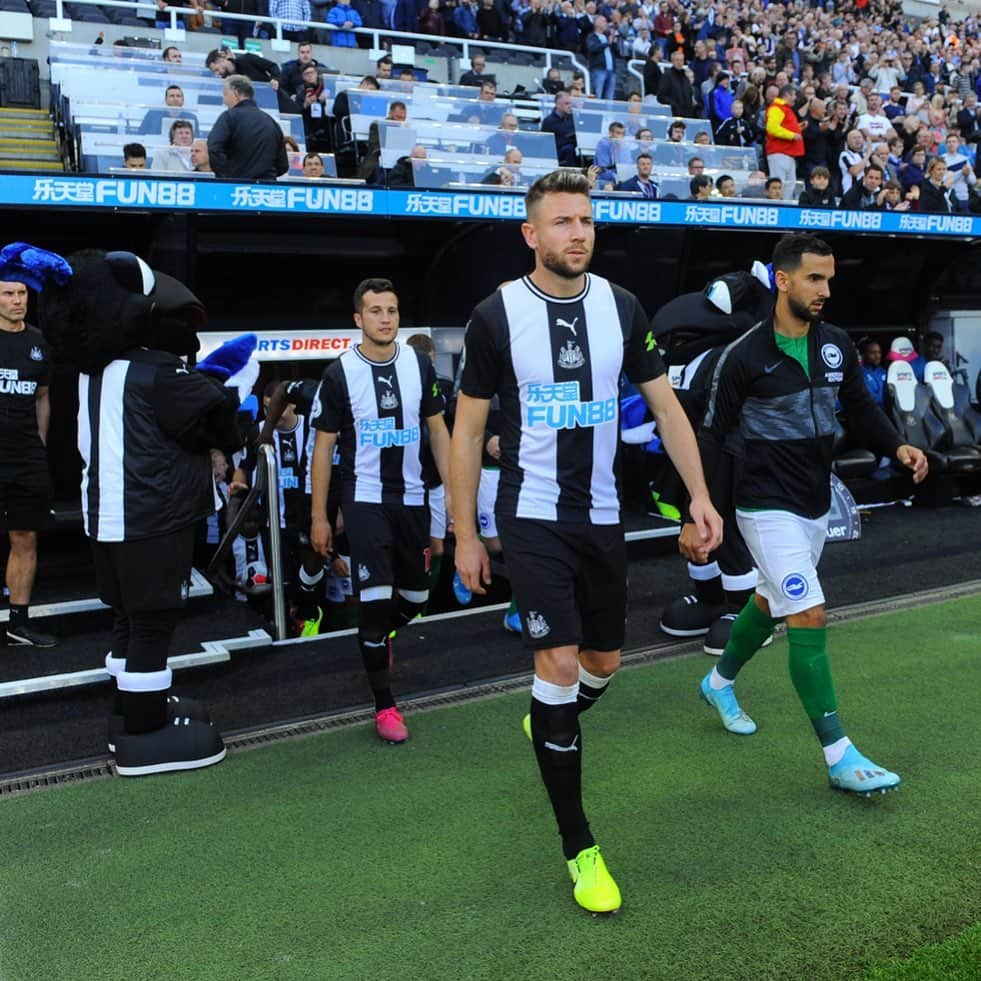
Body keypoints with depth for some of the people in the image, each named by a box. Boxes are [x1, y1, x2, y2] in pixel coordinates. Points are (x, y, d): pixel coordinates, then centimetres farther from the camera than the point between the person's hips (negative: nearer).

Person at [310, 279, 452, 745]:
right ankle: (384, 706, 6)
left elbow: (438, 429, 9)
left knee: (416, 596, 12)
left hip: (411, 497, 4)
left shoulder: (419, 365, 3)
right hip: (365, 499, -4)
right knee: (376, 598, -8)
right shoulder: (340, 373, -6)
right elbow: (324, 445, -2)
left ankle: (378, 640, 46)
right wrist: (318, 517, -4)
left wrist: (453, 492, 2)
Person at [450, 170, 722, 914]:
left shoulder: (621, 308, 1)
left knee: (604, 663, 15)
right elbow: (468, 431, -3)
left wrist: (700, 495, -6)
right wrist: (465, 535, -4)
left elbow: (665, 404, 5)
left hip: (602, 515, 4)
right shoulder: (497, 315, -8)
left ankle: (547, 728, 50)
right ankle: (580, 848, 4)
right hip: (533, 517, -4)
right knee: (559, 663, -11)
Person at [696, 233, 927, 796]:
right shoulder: (745, 357, -15)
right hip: (768, 508, -7)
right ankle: (840, 757, -5)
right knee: (811, 618, -12)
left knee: (771, 604, 22)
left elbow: (861, 408, 11)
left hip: (815, 505, 7)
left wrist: (897, 447, -10)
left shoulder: (837, 346, 2)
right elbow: (713, 436, -10)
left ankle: (720, 683, 48)